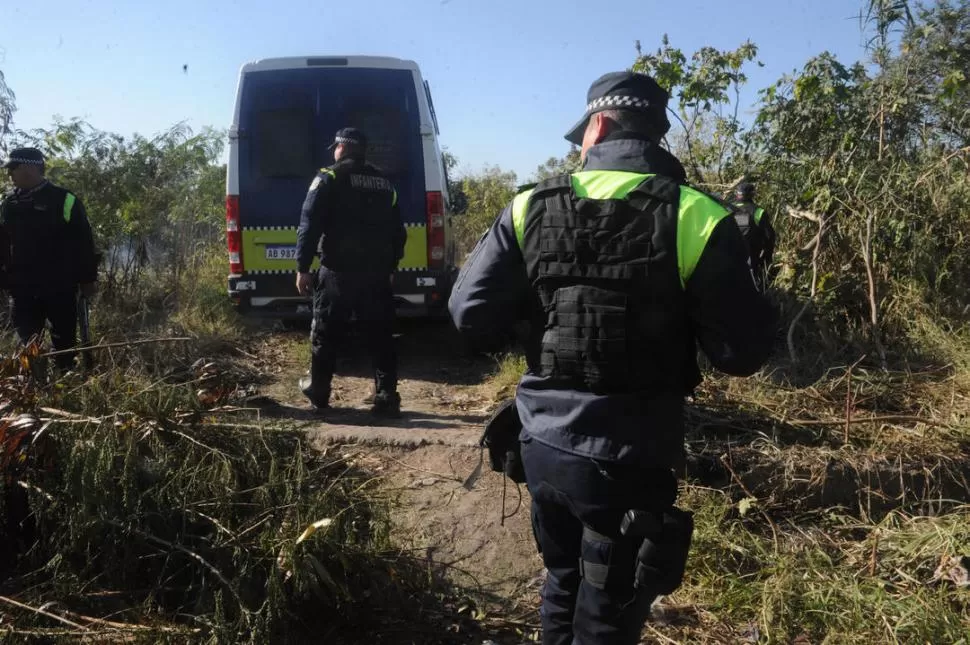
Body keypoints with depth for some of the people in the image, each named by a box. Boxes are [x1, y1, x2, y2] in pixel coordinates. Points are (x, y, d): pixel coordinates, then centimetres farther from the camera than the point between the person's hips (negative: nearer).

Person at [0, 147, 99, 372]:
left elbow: (83, 243, -7)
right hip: (23, 288, 4)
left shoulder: (64, 200, -8)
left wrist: (88, 278, -6)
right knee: (28, 342, 9)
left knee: (64, 339, 9)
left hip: (60, 286, -4)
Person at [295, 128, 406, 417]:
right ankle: (387, 398, 4)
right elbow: (398, 232, 16)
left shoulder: (329, 178, -2)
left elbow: (309, 225, -9)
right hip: (376, 273, 4)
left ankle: (318, 393, 22)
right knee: (381, 336, 7)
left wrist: (302, 267, -6)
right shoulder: (384, 183, 15)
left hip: (338, 271, -4)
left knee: (325, 335, 11)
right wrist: (390, 267, 24)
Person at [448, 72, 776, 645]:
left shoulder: (533, 207, -3)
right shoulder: (697, 217, -12)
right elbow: (744, 352, -9)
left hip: (544, 445, 3)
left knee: (564, 592, 26)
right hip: (632, 458, -3)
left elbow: (472, 318, -3)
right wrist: (734, 266, 8)